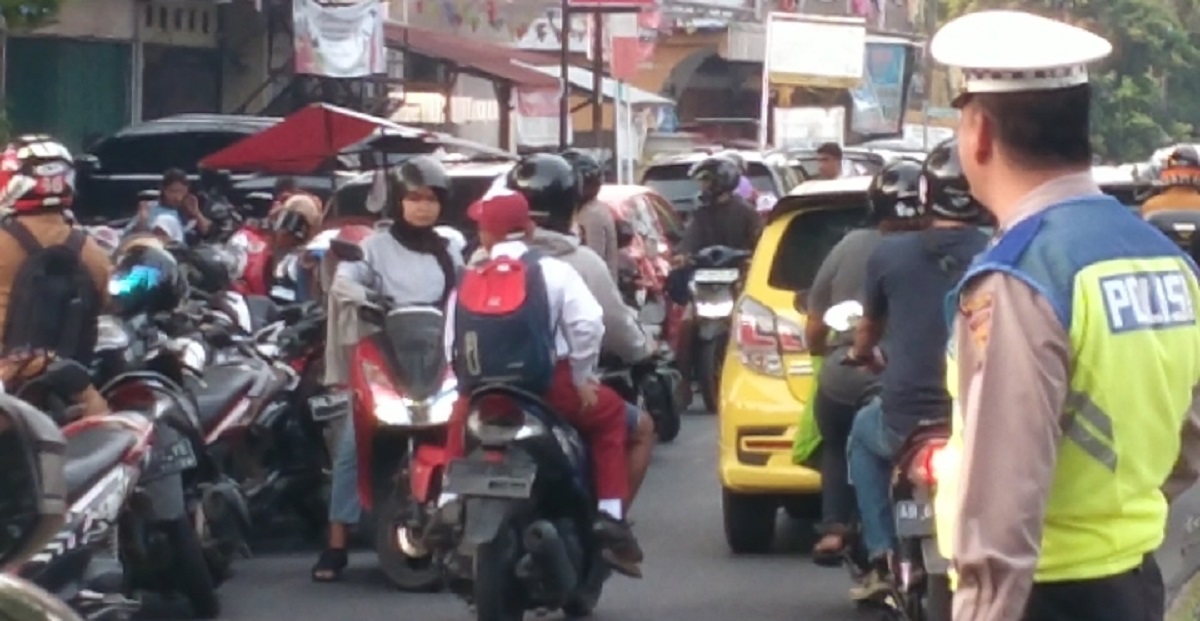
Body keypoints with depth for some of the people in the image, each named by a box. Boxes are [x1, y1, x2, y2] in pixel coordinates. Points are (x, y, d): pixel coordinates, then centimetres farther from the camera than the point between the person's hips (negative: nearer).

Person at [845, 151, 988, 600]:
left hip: (906, 421, 0)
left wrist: (864, 355, 43)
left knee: (863, 432, 34)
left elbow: (867, 334, 18)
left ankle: (882, 558, 24)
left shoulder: (889, 254, 0)